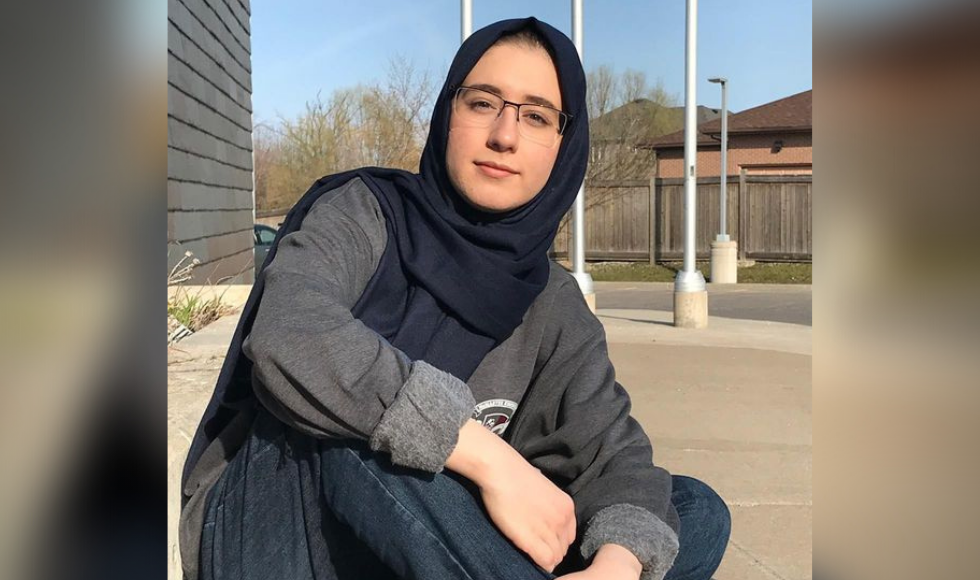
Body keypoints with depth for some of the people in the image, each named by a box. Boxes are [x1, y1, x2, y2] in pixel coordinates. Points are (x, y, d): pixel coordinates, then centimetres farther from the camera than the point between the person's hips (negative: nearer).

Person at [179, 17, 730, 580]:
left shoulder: (553, 306, 1)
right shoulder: (363, 213, -11)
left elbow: (611, 450, -9)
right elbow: (288, 338, -32)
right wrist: (490, 457, -35)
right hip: (269, 529, -3)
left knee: (698, 514, -7)